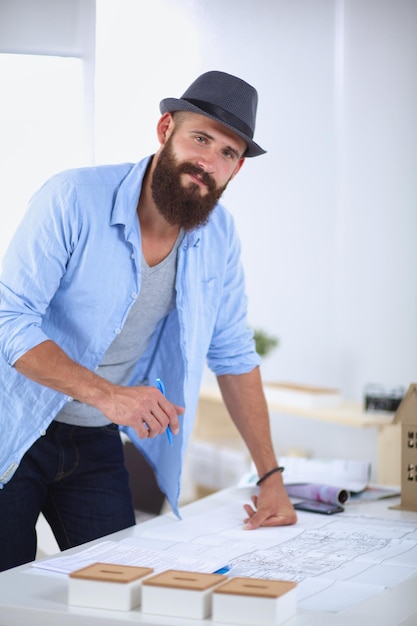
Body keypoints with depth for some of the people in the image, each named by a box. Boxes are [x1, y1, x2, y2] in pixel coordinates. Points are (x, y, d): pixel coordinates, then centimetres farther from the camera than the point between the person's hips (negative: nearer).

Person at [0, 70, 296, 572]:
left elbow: (233, 356, 5)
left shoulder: (219, 235, -3)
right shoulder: (72, 199, -20)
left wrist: (270, 476, 2)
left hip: (98, 441, 5)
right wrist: (107, 394, -34)